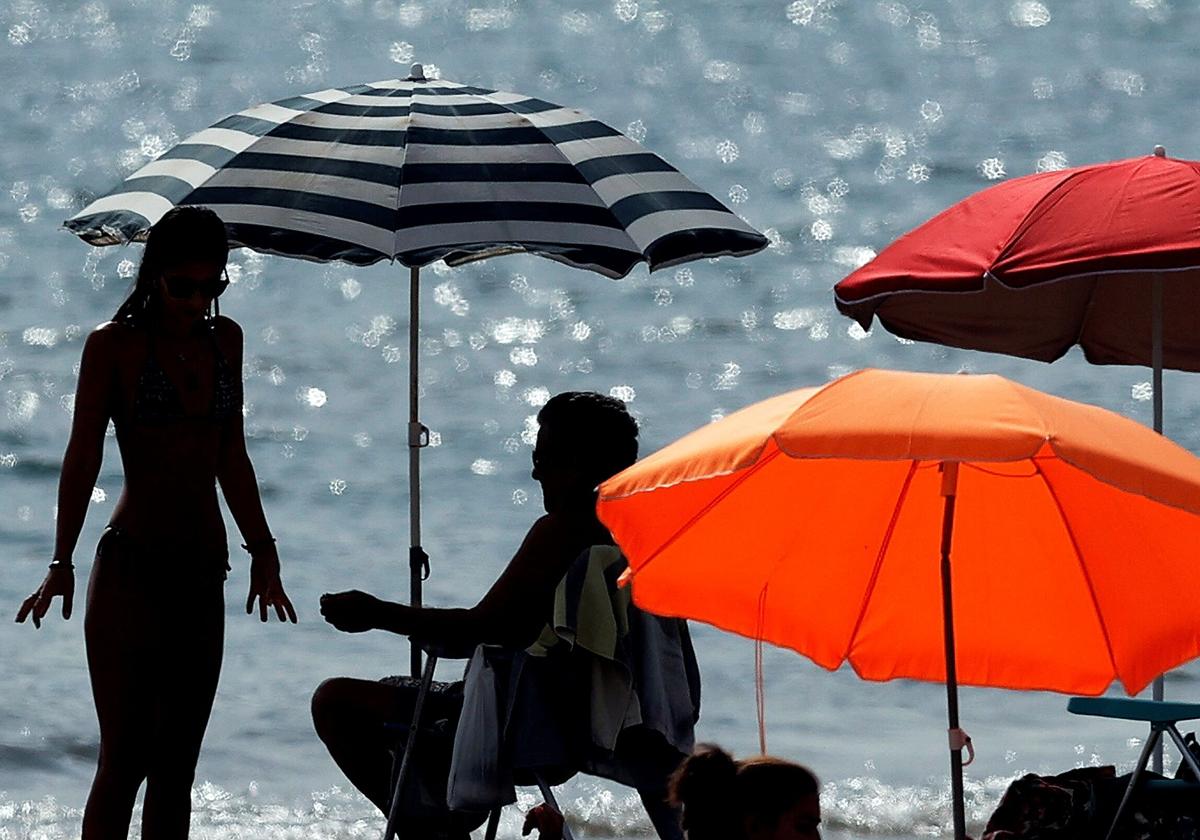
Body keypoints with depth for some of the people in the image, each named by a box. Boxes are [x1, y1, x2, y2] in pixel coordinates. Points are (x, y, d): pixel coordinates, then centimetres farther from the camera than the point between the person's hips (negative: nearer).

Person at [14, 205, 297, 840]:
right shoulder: (113, 345, -4)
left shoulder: (224, 340, 12)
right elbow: (83, 457, -8)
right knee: (124, 758, -10)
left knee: (176, 764, 5)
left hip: (202, 572, 6)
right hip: (131, 567, -6)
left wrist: (263, 551, 19)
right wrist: (62, 564, -17)